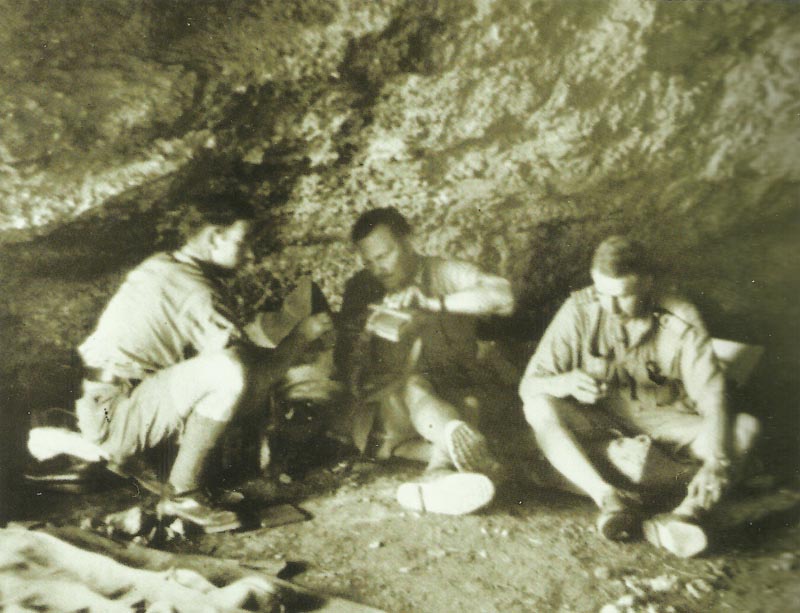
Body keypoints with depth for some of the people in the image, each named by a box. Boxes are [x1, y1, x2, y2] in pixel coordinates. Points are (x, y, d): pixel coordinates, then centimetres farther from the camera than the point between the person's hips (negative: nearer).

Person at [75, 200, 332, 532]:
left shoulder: (160, 265, 10)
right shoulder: (198, 293, -19)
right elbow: (257, 380, -20)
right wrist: (302, 334, -6)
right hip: (114, 421, -10)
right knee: (230, 370, -29)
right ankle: (182, 493, -13)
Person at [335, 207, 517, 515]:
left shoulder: (447, 273, 5)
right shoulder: (360, 288, 12)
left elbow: (503, 296, -14)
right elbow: (344, 363, 12)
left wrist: (434, 302, -22)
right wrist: (363, 335, -11)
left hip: (456, 393, 0)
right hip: (391, 401, 0)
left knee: (466, 403, -33)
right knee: (412, 386, -34)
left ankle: (442, 478, -58)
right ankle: (470, 446, -58)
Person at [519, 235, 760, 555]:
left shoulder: (682, 321, -15)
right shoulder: (579, 310, -16)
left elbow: (712, 397, -20)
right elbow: (529, 385, -16)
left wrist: (716, 462, -37)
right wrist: (566, 382, -39)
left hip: (665, 423, 1)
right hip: (599, 421, 0)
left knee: (746, 427, -23)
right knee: (539, 408, -28)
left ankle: (687, 512, -41)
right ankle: (610, 498, -39)